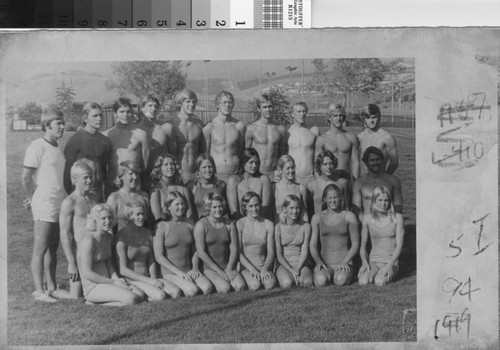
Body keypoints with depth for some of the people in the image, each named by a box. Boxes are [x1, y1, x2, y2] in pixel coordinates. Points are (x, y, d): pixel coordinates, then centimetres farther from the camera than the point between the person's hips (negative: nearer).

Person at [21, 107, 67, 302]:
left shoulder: (57, 148, 14)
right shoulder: (37, 147, -10)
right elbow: (26, 177, -11)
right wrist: (32, 199, -1)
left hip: (59, 203, 8)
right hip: (44, 205, -8)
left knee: (53, 249, 13)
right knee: (40, 249, -3)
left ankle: (51, 287, 20)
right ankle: (39, 291, 0)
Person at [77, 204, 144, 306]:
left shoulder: (108, 237, 11)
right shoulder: (89, 240, -16)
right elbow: (87, 273, -18)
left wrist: (117, 278, -5)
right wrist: (113, 282, -14)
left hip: (107, 282, 9)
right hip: (93, 287, -9)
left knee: (141, 295, -11)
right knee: (131, 299, -26)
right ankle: (94, 304, -8)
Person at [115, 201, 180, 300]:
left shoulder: (147, 233, 12)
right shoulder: (122, 237, -10)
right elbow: (122, 270, -13)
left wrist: (153, 277, -3)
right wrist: (149, 281, -15)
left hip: (147, 276, 7)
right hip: (131, 280, -7)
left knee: (176, 292, -17)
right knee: (160, 296, -31)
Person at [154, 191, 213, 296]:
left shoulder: (189, 226, 11)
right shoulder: (162, 226, -5)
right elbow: (158, 256, -9)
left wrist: (195, 268, -2)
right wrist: (179, 272, -14)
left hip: (189, 271, 4)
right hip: (170, 272, -4)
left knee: (207, 288, -24)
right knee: (192, 290, -30)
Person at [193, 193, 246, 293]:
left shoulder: (230, 224, 7)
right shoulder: (201, 225, -6)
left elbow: (234, 249, 5)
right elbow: (201, 252, -11)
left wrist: (229, 269, -10)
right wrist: (218, 270, -13)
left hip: (227, 266, 4)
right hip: (209, 268, -3)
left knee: (240, 286, -24)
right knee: (225, 288, -29)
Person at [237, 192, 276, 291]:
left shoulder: (268, 224, 7)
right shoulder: (239, 224, -1)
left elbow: (271, 252, 5)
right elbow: (237, 252, -4)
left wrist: (265, 269, -13)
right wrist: (251, 268, -16)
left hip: (263, 265, 2)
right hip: (245, 266, -2)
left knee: (270, 284, -30)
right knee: (255, 285, -31)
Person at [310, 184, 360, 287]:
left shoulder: (349, 217, 6)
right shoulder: (317, 218, 10)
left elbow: (355, 244, 5)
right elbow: (313, 244, 7)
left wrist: (345, 261, -10)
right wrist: (318, 262, -11)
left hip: (344, 262, -1)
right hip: (325, 262, 1)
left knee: (341, 280, -33)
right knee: (321, 281, -32)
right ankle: (327, 275, 5)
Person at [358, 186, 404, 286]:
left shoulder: (397, 218, -1)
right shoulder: (368, 219, 3)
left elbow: (399, 245, -3)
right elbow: (362, 246, 9)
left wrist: (389, 265, -16)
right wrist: (364, 262, -9)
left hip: (391, 262, -1)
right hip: (373, 261, 1)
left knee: (379, 282, -31)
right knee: (363, 282, -29)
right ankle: (373, 272, 2)